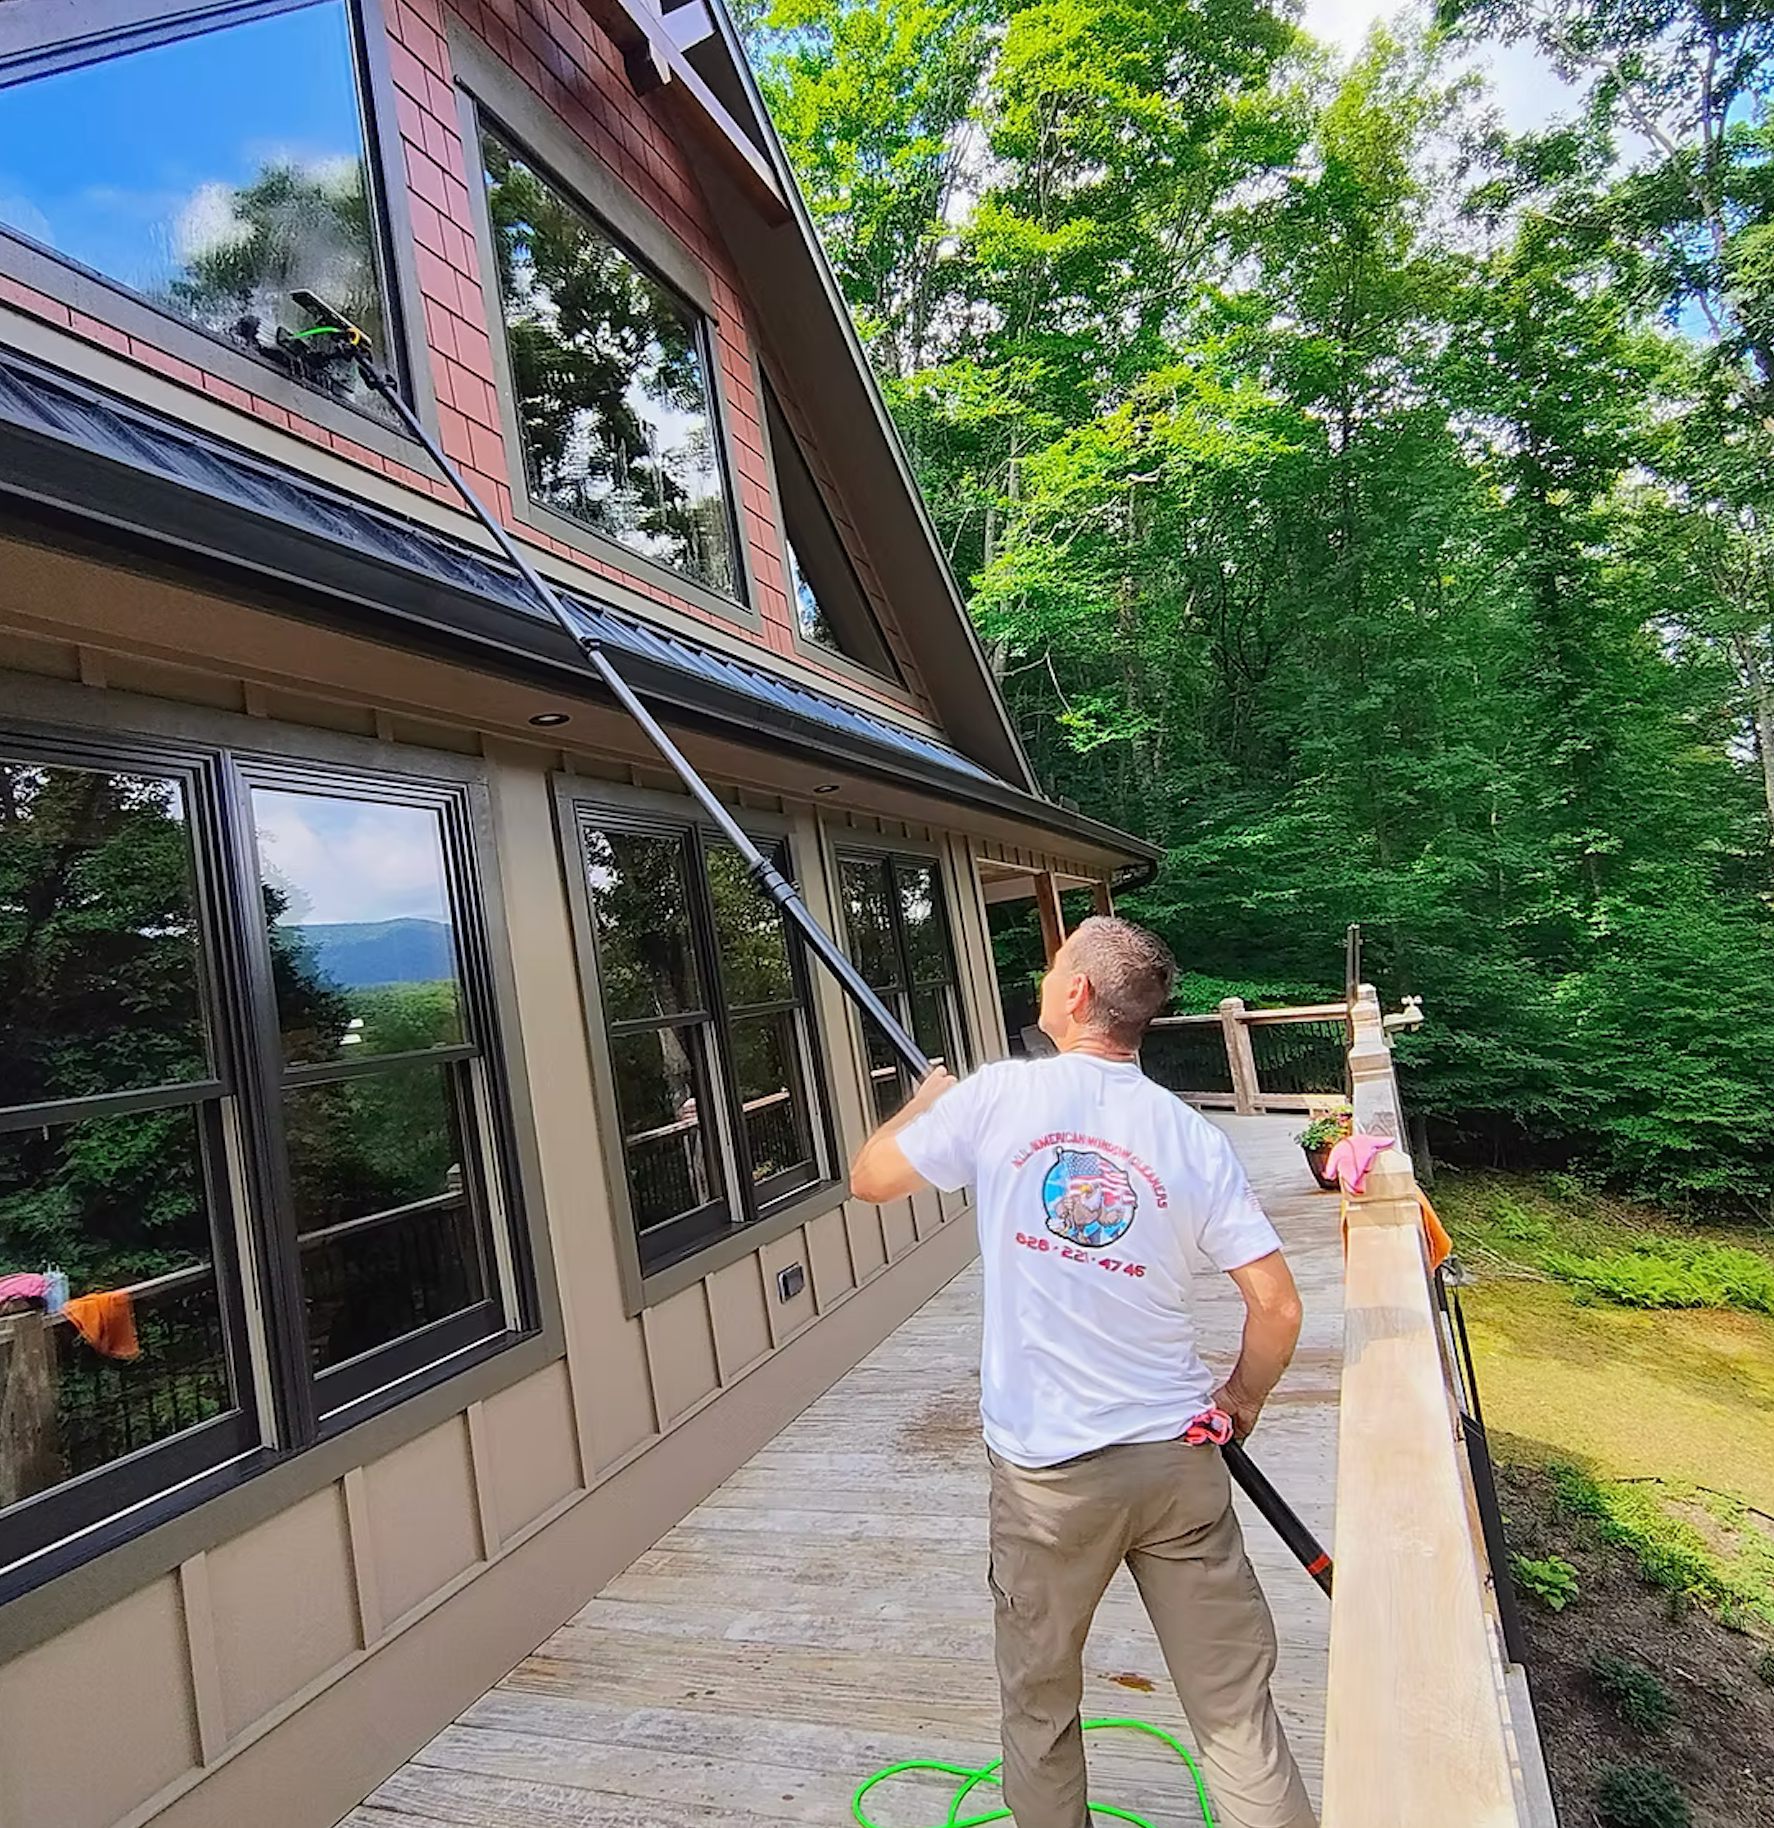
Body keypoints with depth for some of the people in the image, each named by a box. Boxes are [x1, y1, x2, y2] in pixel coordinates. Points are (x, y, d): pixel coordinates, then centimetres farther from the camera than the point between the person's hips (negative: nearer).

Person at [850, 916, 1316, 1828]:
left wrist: (926, 1099, 19)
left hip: (1046, 1470, -2)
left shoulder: (999, 1096, -12)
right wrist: (1242, 1397, 13)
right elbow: (1277, 1305, -6)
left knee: (1040, 1702, 21)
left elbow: (867, 1178, 1)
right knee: (1234, 1706, 16)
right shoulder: (1193, 1137, -5)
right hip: (1177, 1456, 2)